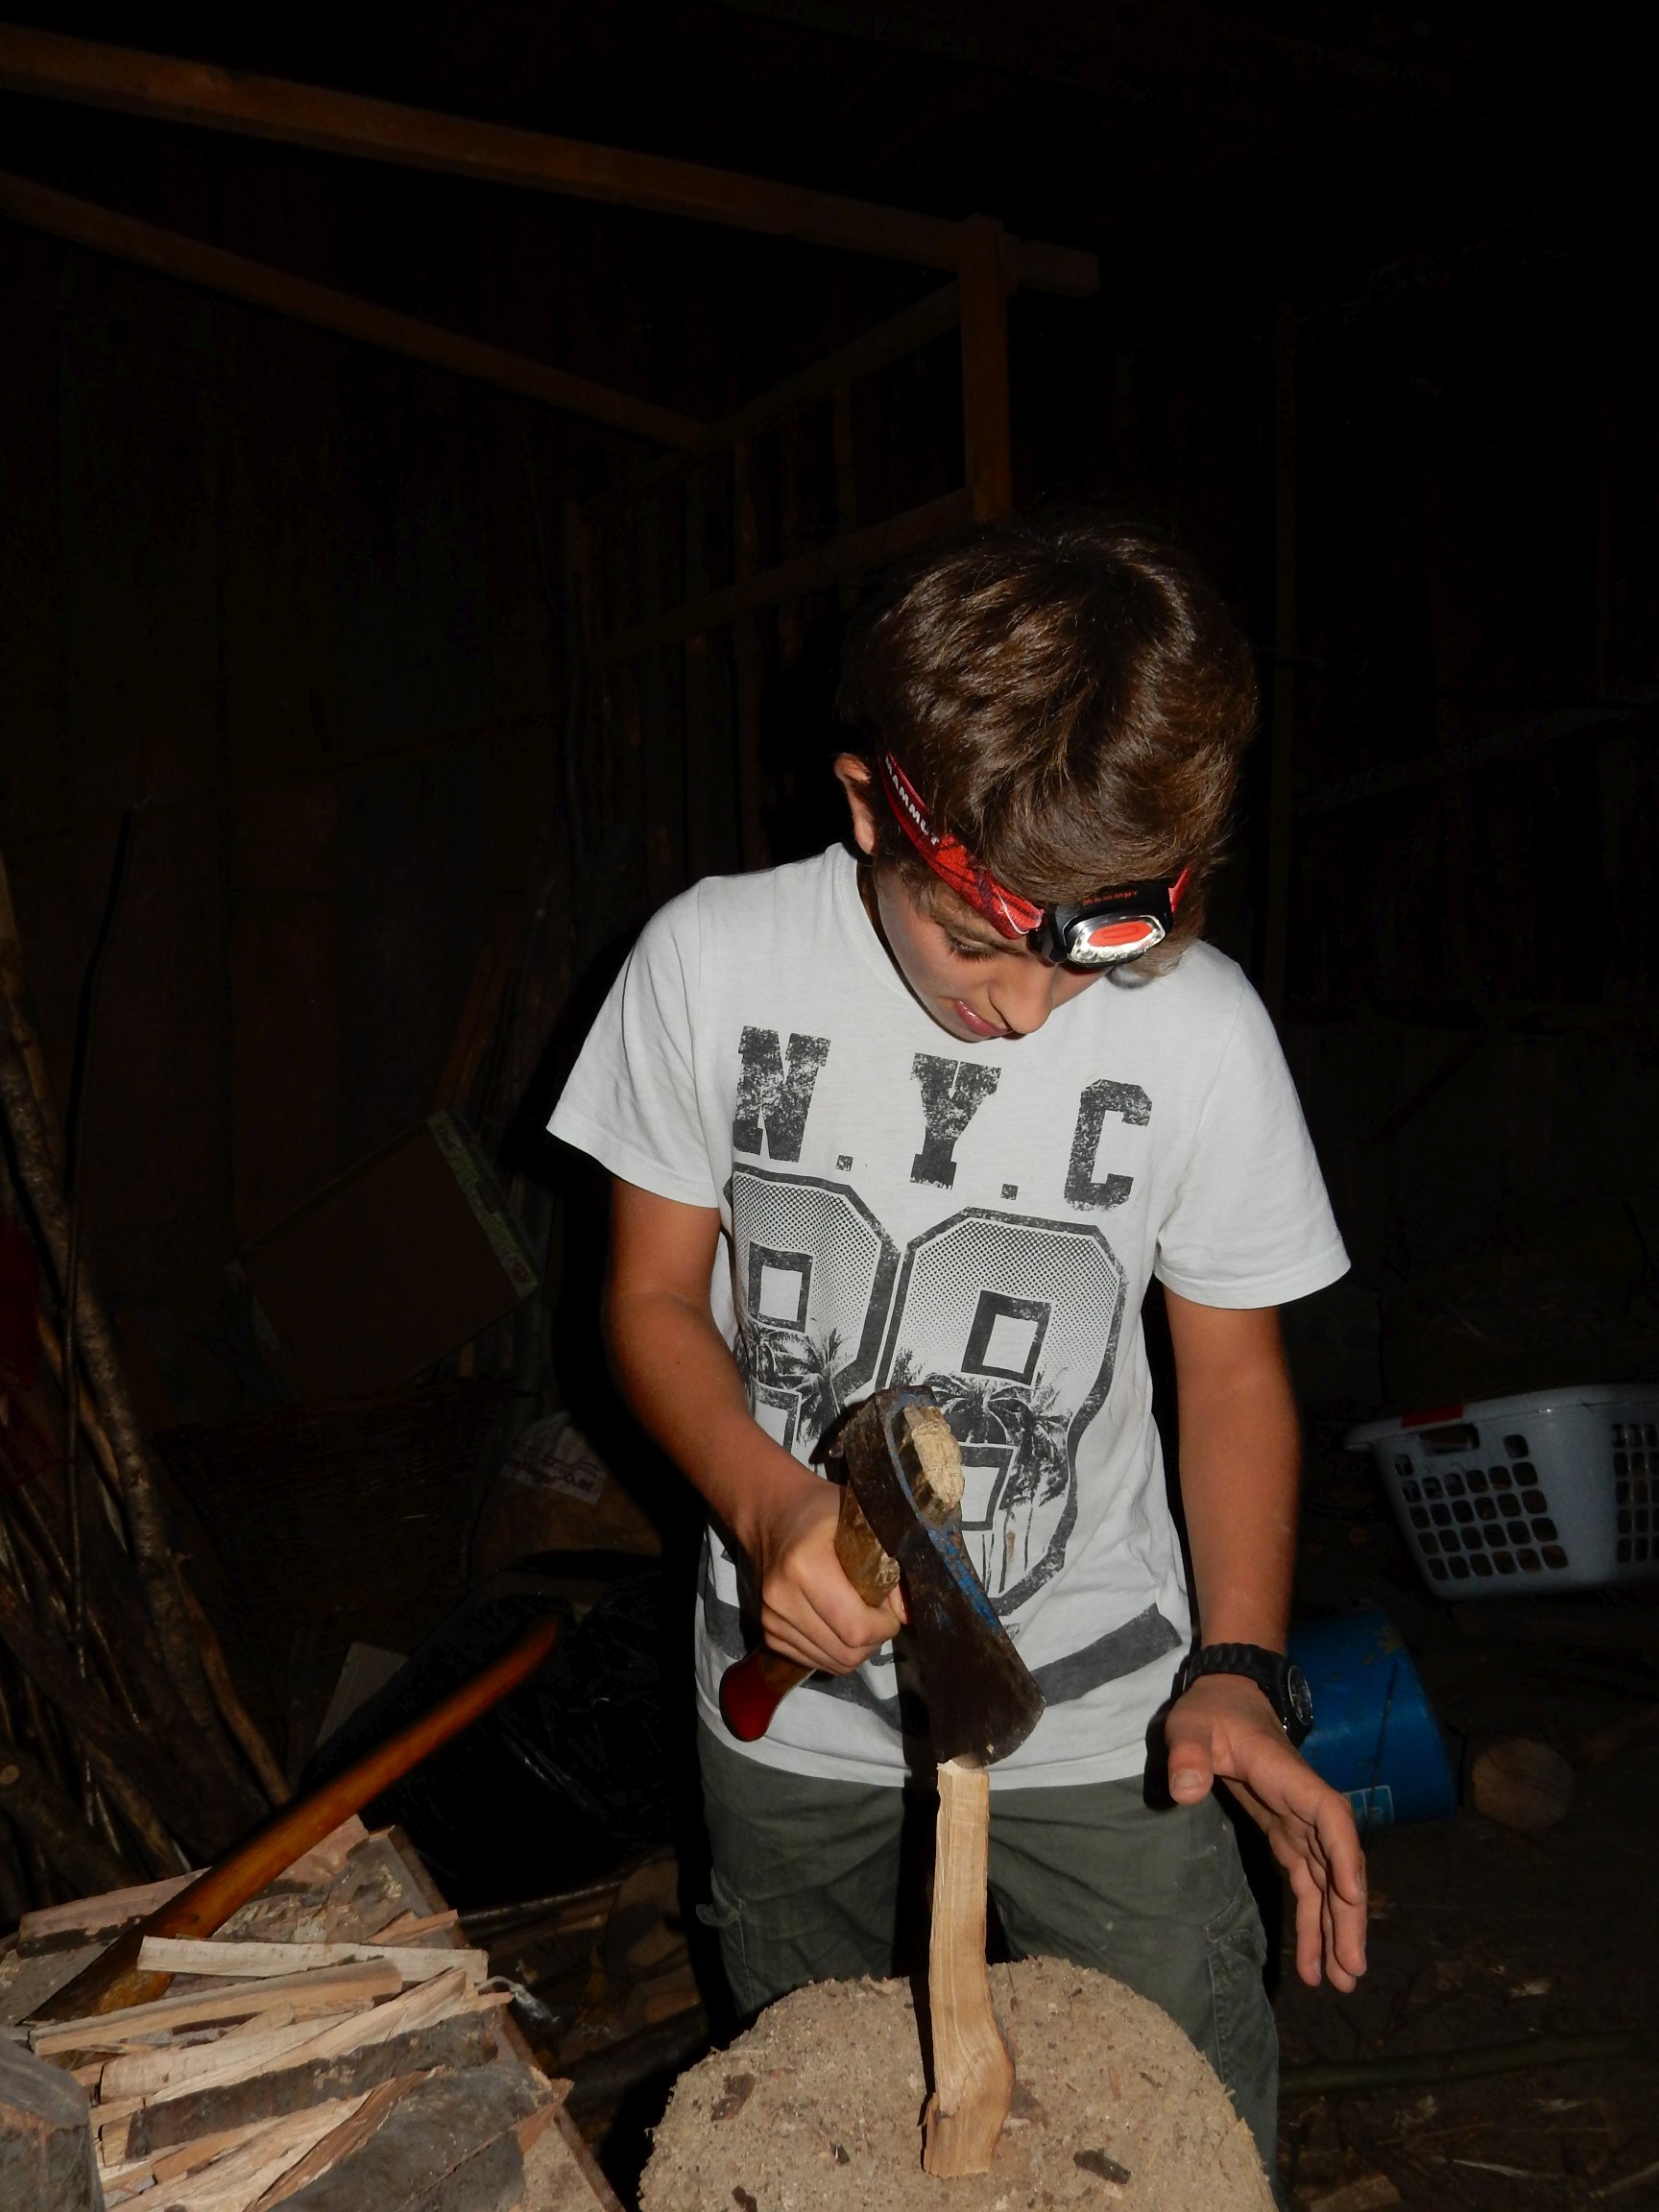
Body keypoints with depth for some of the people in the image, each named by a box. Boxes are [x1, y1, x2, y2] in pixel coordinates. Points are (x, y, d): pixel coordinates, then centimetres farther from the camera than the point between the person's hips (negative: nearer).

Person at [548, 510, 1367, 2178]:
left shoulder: (1202, 1028, -16)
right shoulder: (710, 961, -15)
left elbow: (1231, 1364, -3)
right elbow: (655, 1296, -5)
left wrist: (1239, 1667, -15)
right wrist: (765, 1504, -23)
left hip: (1094, 1714, -1)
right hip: (790, 1699, 2)